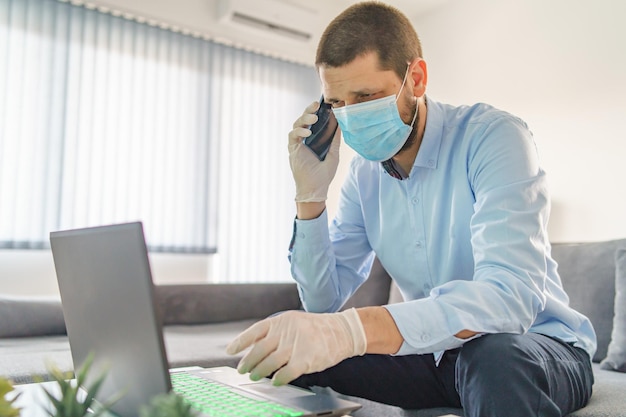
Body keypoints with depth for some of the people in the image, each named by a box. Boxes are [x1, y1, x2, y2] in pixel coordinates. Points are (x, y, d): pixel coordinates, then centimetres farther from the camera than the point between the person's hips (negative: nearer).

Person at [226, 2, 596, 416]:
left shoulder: (494, 137, -18)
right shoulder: (364, 173, 0)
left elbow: (512, 294, -33)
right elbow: (324, 302, -1)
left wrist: (356, 329, -47)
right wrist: (311, 195, -15)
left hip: (537, 344, -3)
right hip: (436, 349, 4)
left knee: (496, 356, -39)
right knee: (281, 347, -14)